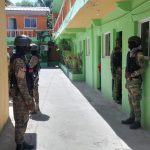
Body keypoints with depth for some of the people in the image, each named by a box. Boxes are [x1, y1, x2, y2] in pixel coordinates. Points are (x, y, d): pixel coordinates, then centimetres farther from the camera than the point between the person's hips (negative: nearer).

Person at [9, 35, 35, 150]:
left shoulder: (19, 59, 10)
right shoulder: (19, 61, -22)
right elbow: (21, 84, -24)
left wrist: (28, 98, 22)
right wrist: (29, 101, -21)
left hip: (20, 95, 10)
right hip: (21, 97, -10)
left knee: (23, 120, 19)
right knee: (21, 122, 2)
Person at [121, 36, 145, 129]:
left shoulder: (139, 55, -15)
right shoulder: (130, 53, 11)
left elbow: (143, 69, -16)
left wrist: (132, 75, -18)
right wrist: (127, 73, 6)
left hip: (135, 81, -9)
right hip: (129, 80, 9)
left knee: (136, 102, -4)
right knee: (131, 100, 15)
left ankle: (137, 122, 4)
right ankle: (132, 118, 26)